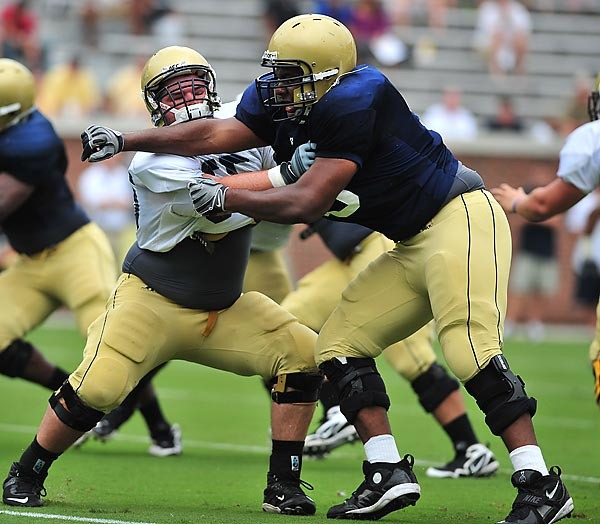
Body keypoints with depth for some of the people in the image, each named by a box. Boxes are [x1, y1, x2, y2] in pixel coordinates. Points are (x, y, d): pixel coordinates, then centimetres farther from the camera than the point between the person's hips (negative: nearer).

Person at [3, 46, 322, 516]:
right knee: (95, 389, -20)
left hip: (224, 309, 6)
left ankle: (283, 484, -3)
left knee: (302, 353, -12)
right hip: (153, 302, -6)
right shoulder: (154, 164, -21)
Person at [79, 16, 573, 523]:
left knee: (470, 348, -23)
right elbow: (215, 134, -2)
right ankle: (389, 474, 3)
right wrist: (123, 140, -6)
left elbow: (306, 203, -25)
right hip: (413, 246, 10)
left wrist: (226, 196, -16)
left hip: (459, 218, -10)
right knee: (340, 344, 6)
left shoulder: (354, 104, -25)